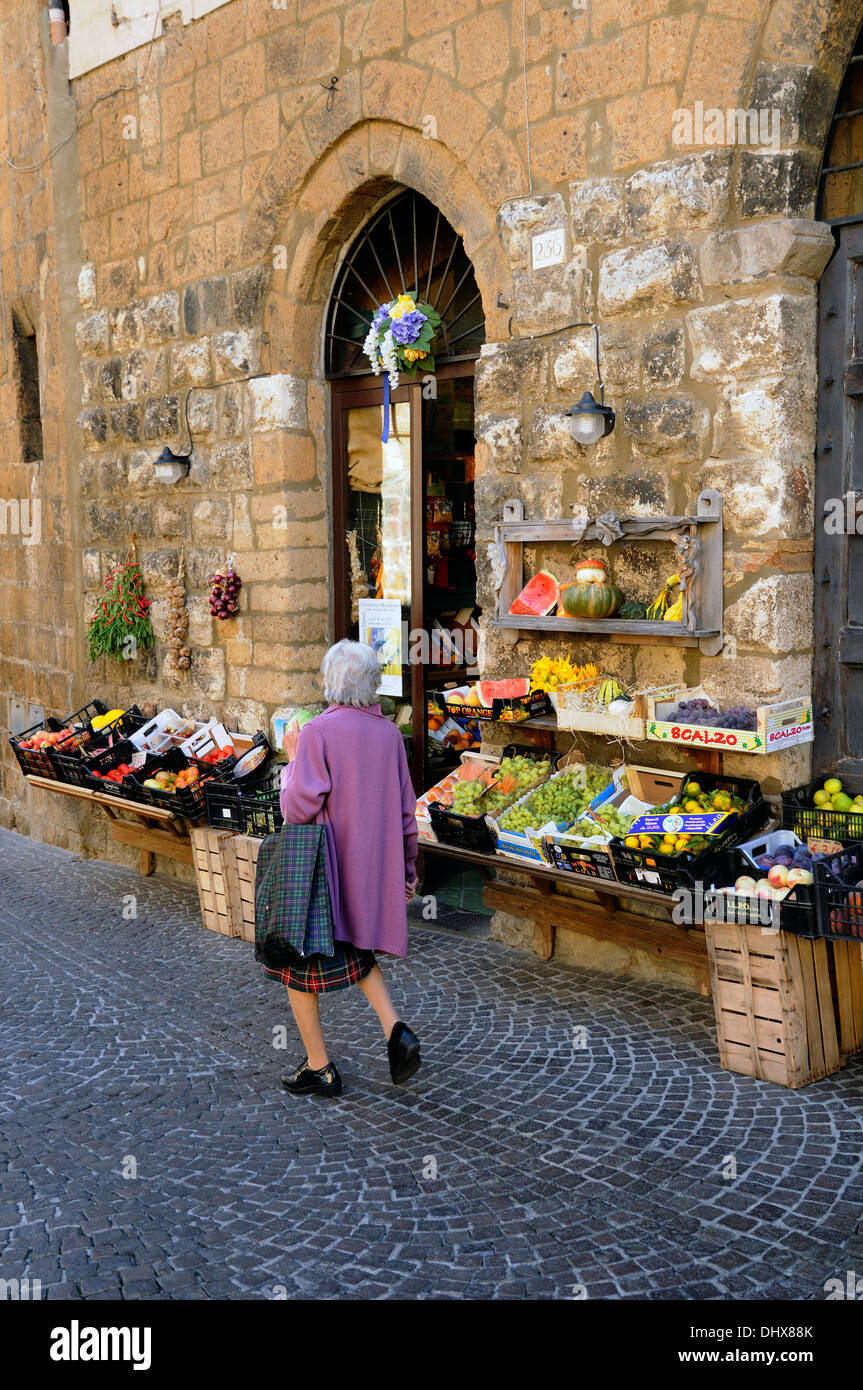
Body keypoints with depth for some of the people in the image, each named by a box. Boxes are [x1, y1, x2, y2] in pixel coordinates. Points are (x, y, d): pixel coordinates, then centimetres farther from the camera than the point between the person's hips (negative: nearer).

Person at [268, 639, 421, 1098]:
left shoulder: (318, 733, -17)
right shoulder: (389, 733, 1)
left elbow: (298, 809, -19)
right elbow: (405, 809, 6)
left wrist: (292, 759, -3)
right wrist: (406, 867, 17)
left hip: (324, 869, -6)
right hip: (374, 870, 6)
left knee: (299, 963, 12)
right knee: (356, 951, 27)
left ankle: (319, 1069, 18)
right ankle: (395, 1031, 8)